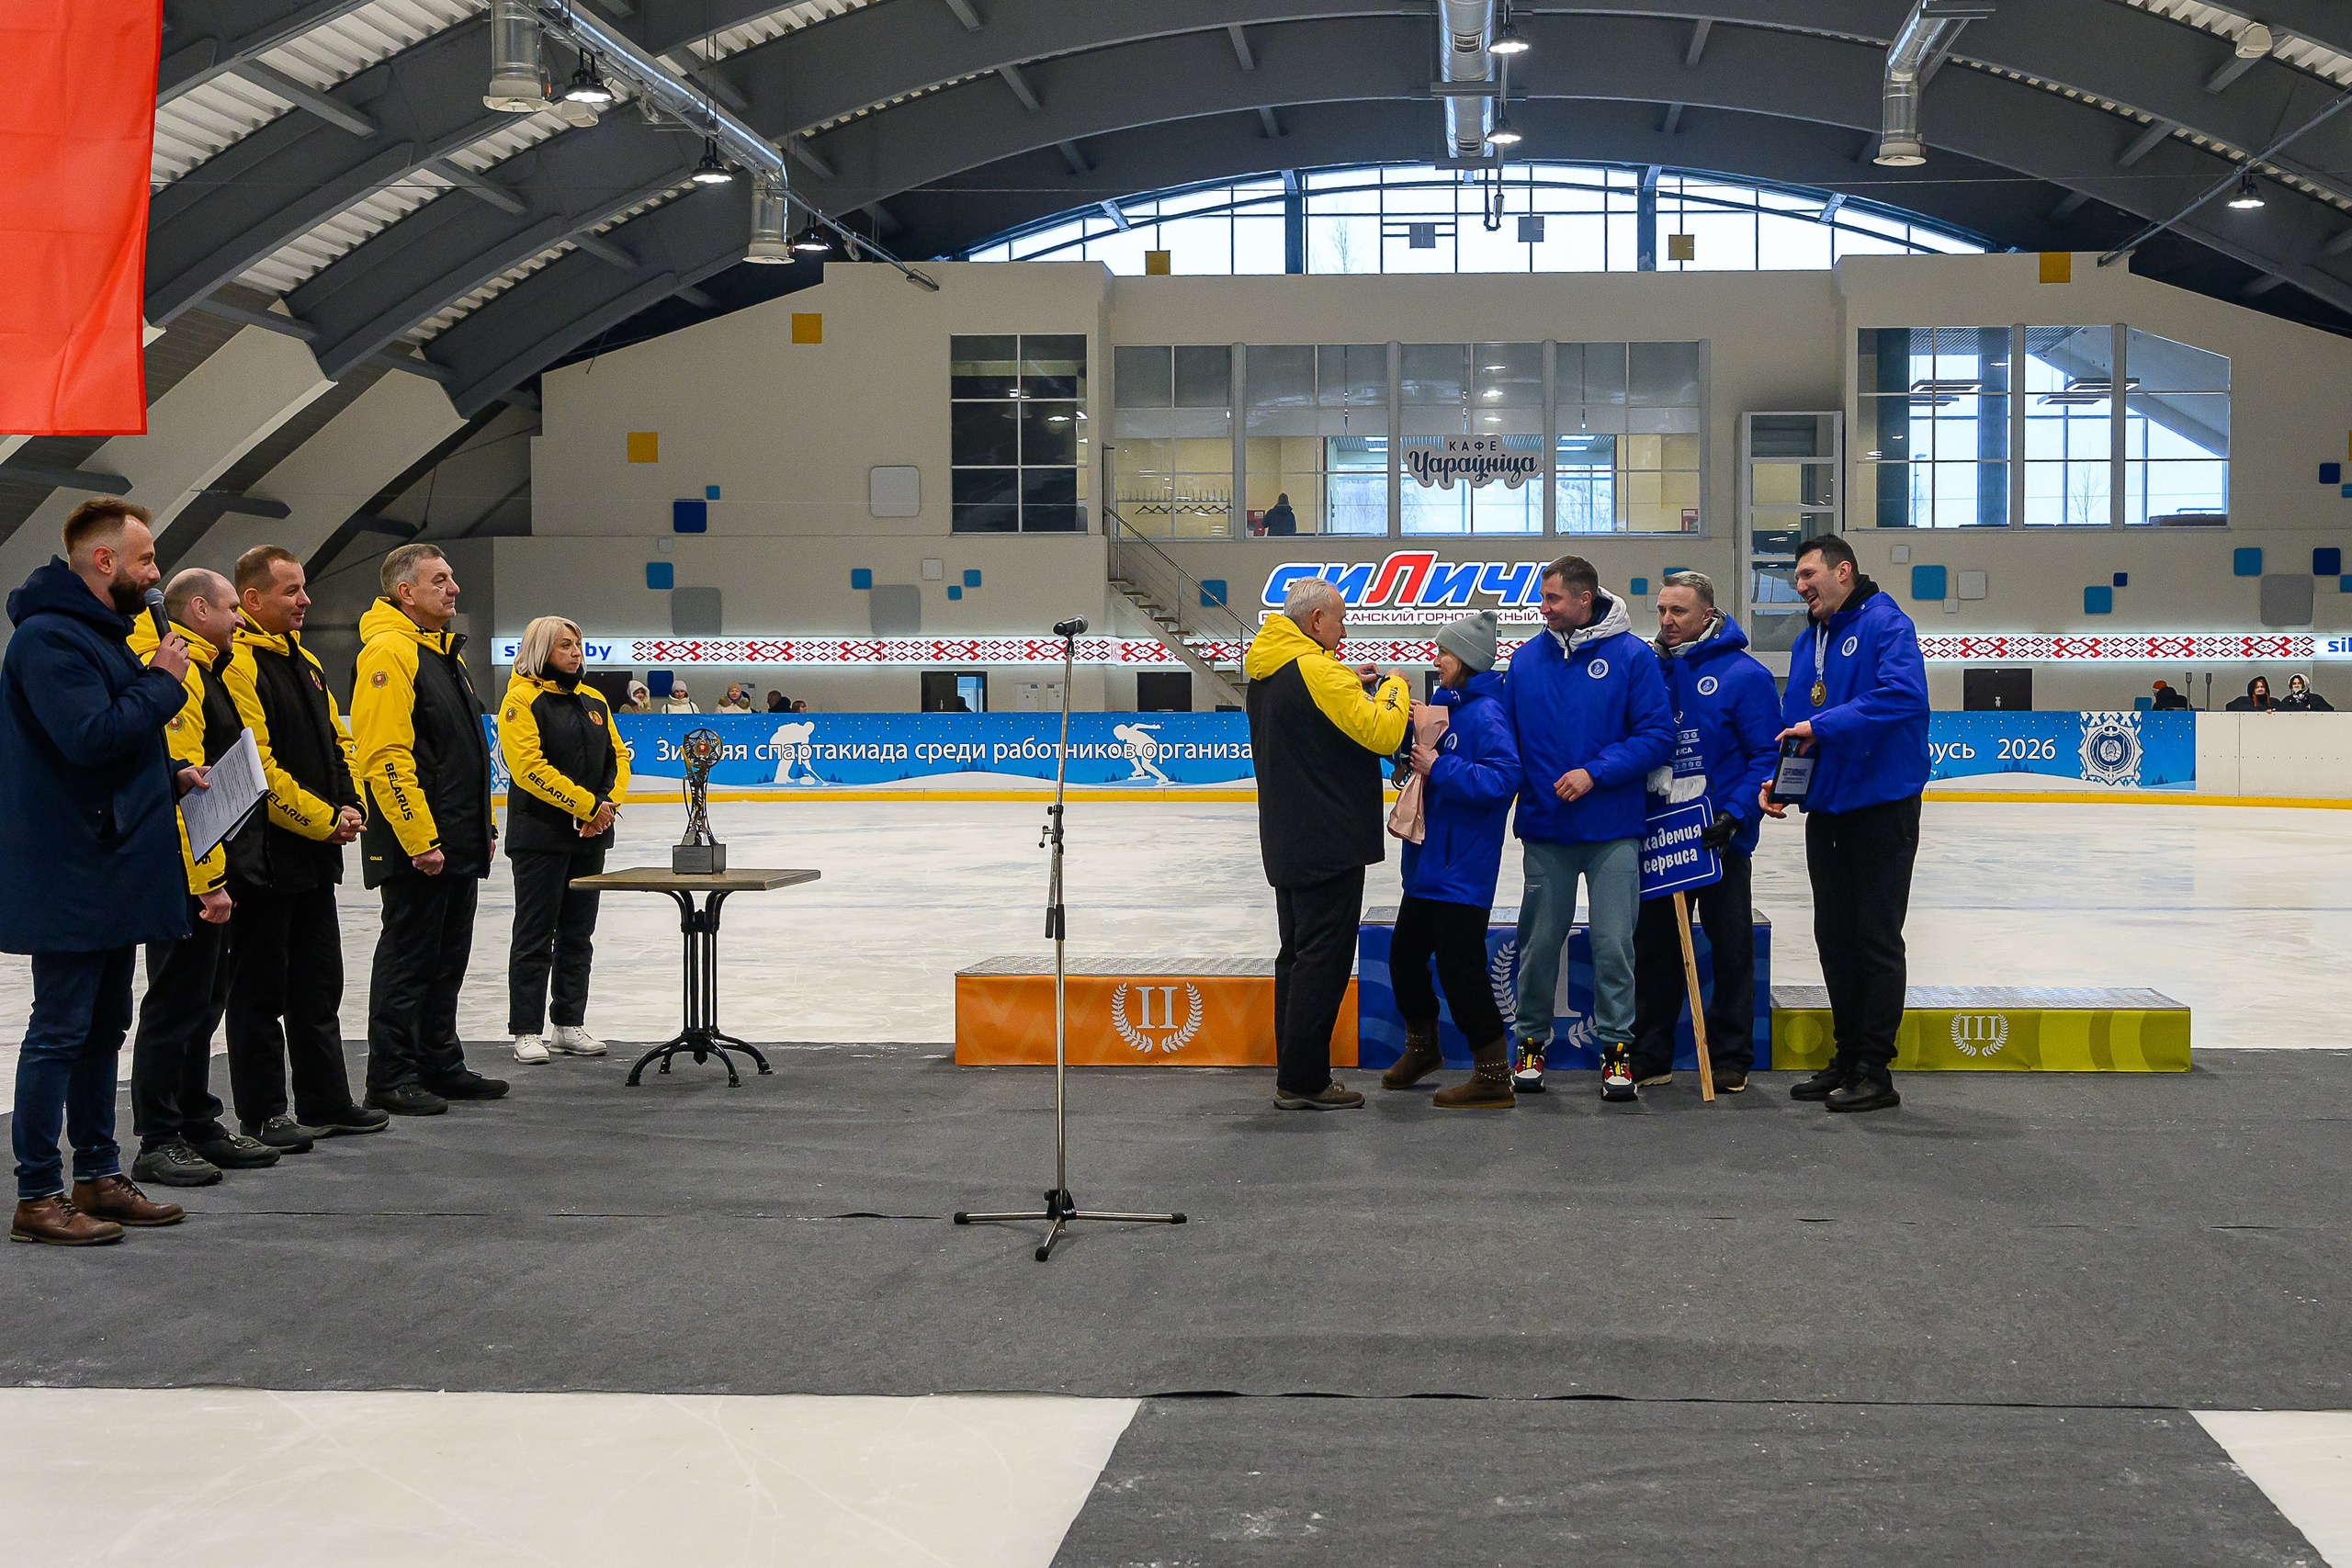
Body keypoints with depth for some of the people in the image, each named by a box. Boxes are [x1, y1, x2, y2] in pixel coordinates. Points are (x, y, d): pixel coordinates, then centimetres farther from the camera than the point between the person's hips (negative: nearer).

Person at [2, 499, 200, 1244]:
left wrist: (170, 777, 10)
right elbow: (90, 737, -27)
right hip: (71, 879, -10)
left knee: (103, 1028, 15)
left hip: (112, 871, 10)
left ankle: (97, 1177, 24)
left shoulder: (99, 632, 17)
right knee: (60, 1032, -4)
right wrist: (161, 682, -16)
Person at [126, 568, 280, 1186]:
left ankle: (199, 1127, 24)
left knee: (203, 1001, 16)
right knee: (176, 1004, -5)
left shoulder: (201, 671, 20)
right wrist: (208, 874, -24)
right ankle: (158, 1142, 1)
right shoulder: (171, 673, -15)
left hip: (208, 874, 11)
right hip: (186, 875, -11)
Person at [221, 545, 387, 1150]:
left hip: (315, 854, 9)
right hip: (263, 856, -9)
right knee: (261, 989, 1)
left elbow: (337, 740, 19)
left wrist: (349, 804, 2)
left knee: (318, 985, 16)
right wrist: (321, 820, -16)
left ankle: (326, 1102, 25)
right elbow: (255, 765, -22)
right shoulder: (236, 663, -16)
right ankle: (260, 1116, 9)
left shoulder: (304, 661, 14)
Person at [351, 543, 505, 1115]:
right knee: (408, 960, -2)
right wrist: (420, 840, -24)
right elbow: (386, 756, -22)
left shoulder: (444, 652, 17)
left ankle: (441, 1066, 25)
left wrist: (484, 826, 22)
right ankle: (391, 1079, 6)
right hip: (416, 849, -10)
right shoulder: (389, 651, -15)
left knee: (447, 960, 15)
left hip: (458, 846, 10)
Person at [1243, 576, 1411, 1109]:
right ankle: (1304, 1080, -3)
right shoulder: (1316, 670, -18)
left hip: (1286, 841, 10)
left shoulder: (1264, 673, 12)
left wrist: (1349, 685, 13)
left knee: (1298, 954, 15)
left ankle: (1295, 1071, 20)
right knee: (1323, 956, -5)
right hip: (1328, 842, -10)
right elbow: (1381, 734, -19)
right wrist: (1393, 686, -2)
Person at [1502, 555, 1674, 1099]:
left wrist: (1595, 773, -16)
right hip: (1545, 829, 3)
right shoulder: (1527, 658, 6)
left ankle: (1616, 1046, 10)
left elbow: (1656, 737, -8)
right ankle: (1530, 1039, 21)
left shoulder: (1632, 656, -4)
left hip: (1612, 830, -3)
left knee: (1613, 942, 0)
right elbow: (1508, 738, 10)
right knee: (1539, 940, 8)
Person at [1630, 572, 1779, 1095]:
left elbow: (1767, 755, -10)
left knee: (1731, 948, 5)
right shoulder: (1648, 671, 7)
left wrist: (1736, 815, -21)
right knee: (1654, 944, 8)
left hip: (1721, 837, -4)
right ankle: (1650, 1057, 17)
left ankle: (1731, 1057, 14)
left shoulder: (1743, 675, -7)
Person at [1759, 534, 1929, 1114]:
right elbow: (1792, 722, 17)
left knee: (1877, 936, -2)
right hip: (1825, 806, 8)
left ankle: (1876, 1072, 3)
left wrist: (1823, 726, -25)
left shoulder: (1885, 624, -12)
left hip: (1881, 806, -8)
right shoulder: (1808, 640, 13)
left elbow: (1905, 696, -27)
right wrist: (1775, 780, 1)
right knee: (1834, 934, 12)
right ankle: (1847, 1058, 22)